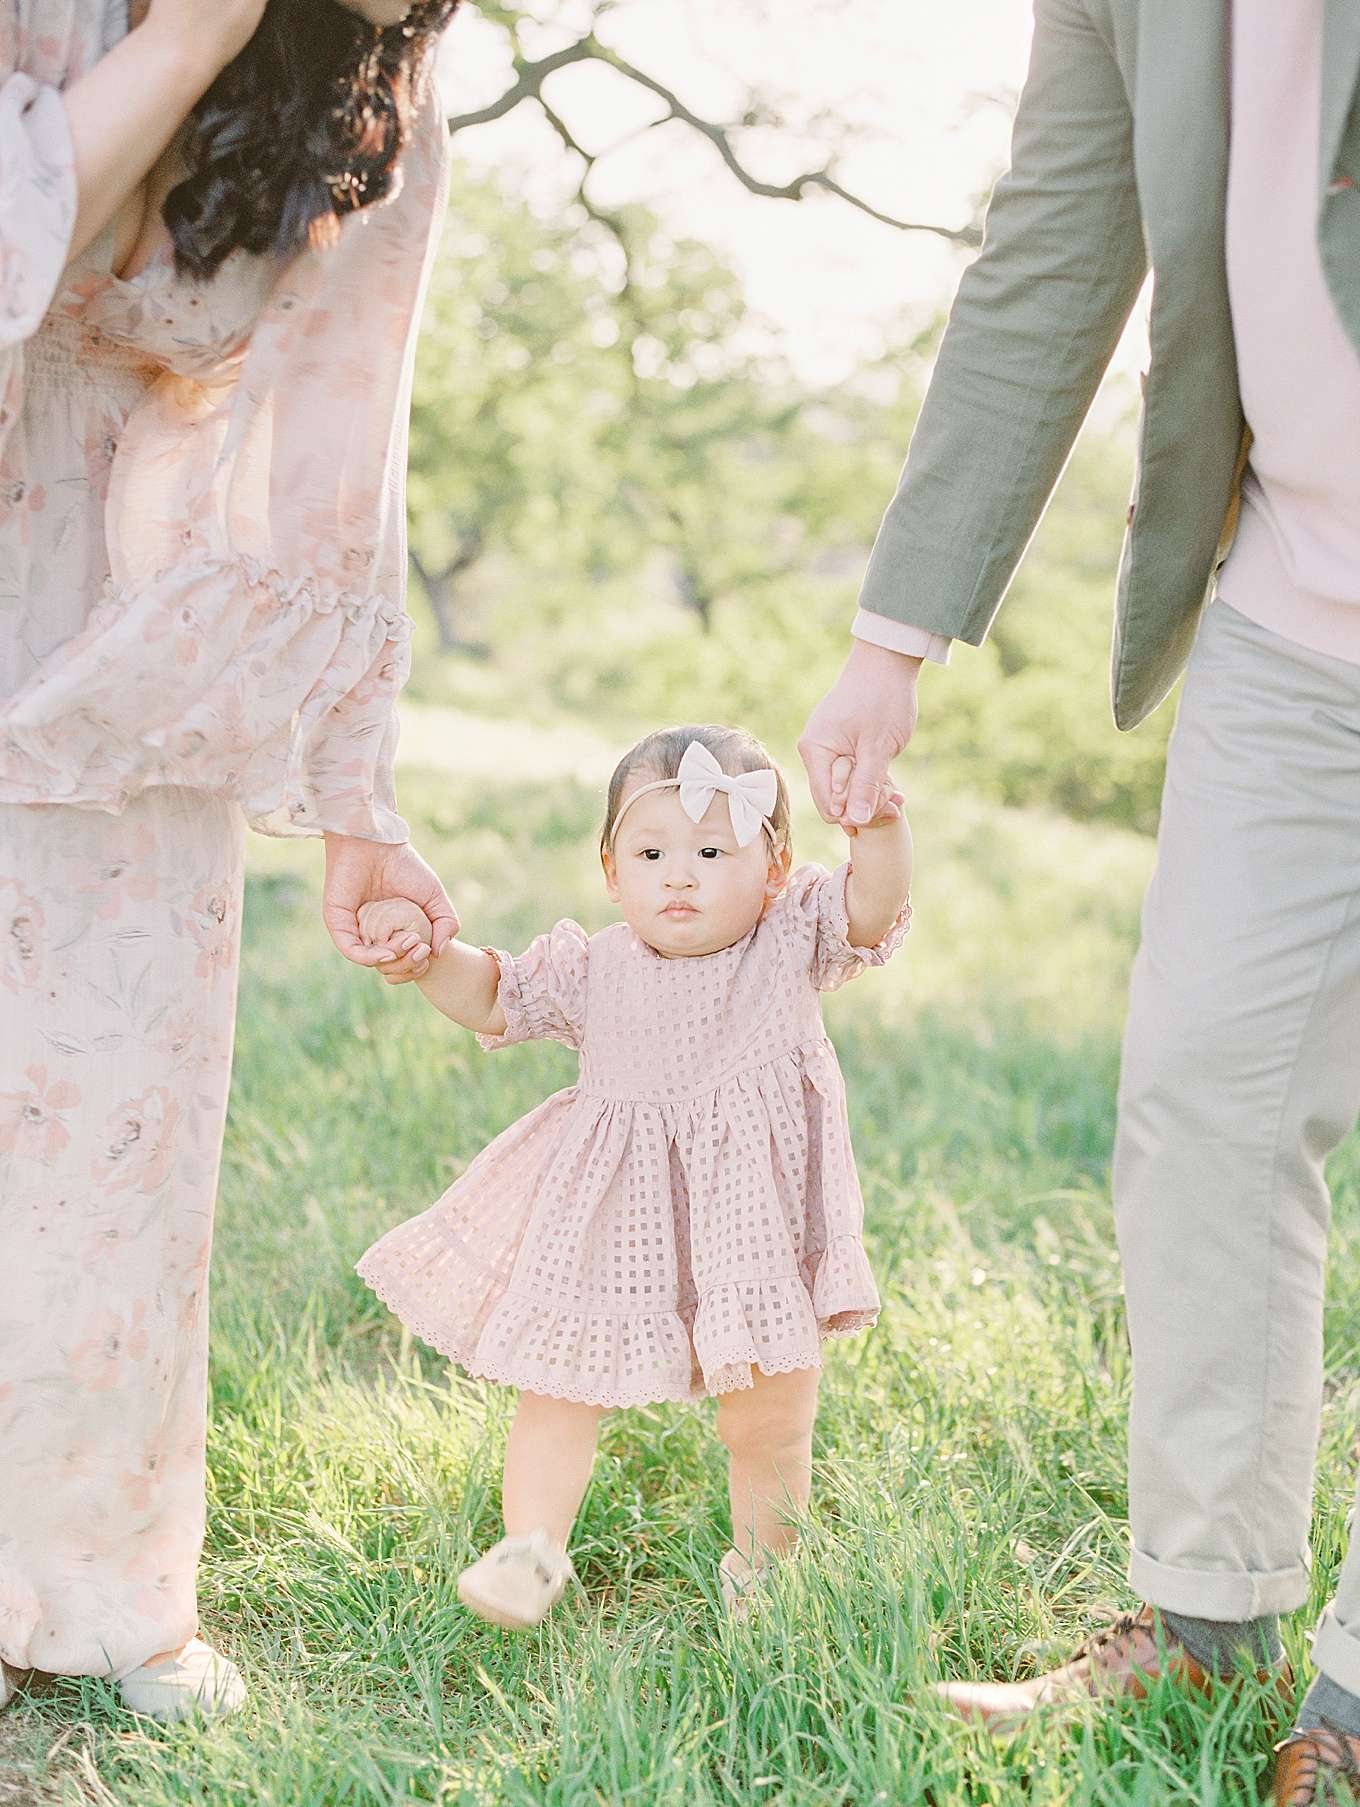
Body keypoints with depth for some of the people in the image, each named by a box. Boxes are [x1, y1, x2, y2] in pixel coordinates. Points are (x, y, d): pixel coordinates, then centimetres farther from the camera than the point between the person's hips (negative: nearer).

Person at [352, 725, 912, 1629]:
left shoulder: (791, 942, -6)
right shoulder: (592, 970, -2)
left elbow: (874, 906, -20)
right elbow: (492, 997, 6)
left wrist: (881, 824, -39)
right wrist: (426, 953, -13)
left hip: (754, 1220, -1)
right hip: (614, 1221, 1)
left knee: (770, 1421, 10)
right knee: (559, 1387, 2)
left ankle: (761, 1570, 32)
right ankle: (532, 1547, 18)